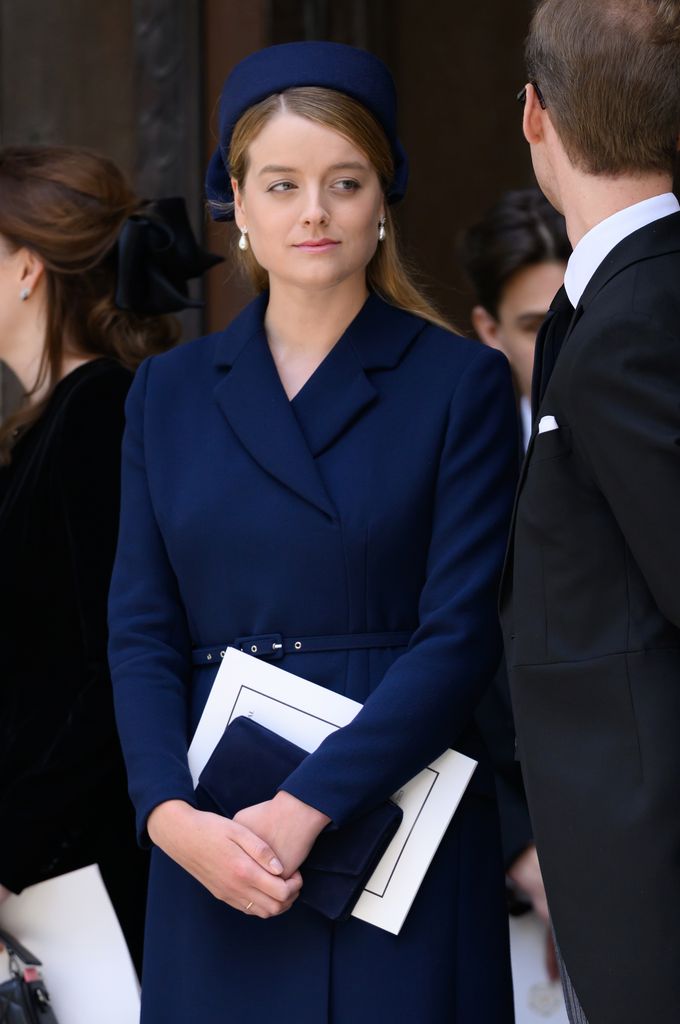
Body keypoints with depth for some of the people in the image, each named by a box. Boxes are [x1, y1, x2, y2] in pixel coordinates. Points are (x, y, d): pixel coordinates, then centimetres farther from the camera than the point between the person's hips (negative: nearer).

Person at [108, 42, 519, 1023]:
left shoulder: (458, 381, -1)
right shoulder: (170, 392, 10)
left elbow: (462, 637, -8)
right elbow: (142, 634, 5)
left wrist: (306, 807, -17)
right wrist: (172, 814, -13)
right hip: (218, 855, 3)